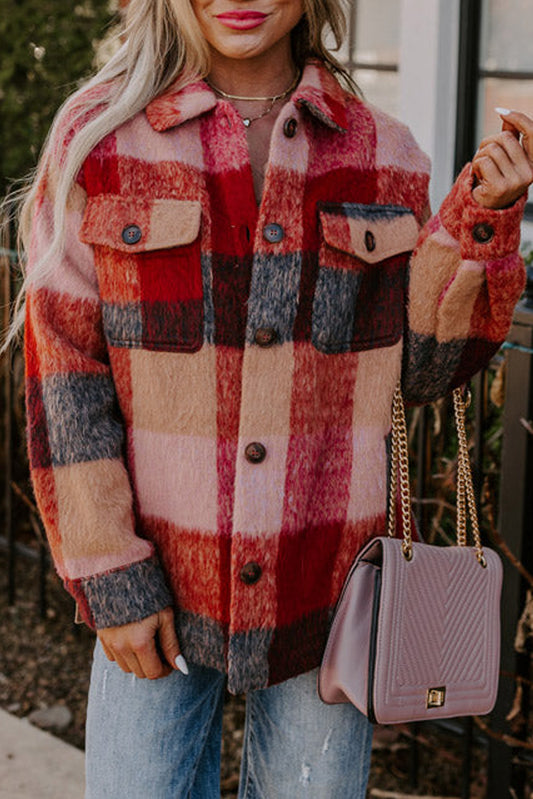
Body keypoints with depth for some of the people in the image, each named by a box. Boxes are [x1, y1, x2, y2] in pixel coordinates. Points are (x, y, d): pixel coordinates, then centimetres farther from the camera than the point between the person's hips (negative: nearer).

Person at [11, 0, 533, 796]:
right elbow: (63, 374, -5)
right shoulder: (98, 140, -5)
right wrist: (111, 579, -8)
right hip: (158, 582, -1)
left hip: (326, 578, 2)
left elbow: (424, 368, 3)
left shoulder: (381, 155, 1)